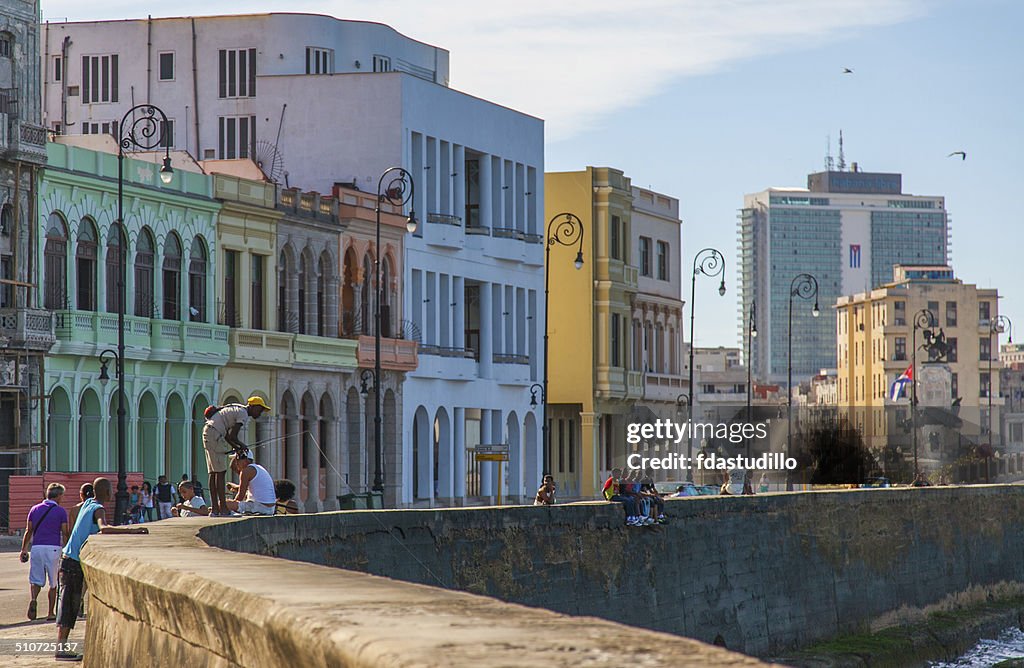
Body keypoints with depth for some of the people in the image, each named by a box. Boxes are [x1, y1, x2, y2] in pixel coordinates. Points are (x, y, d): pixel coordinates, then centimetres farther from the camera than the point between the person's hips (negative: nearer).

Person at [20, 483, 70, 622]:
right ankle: (50, 613, 10)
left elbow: (28, 531, 10)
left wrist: (24, 550, 16)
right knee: (54, 583, 9)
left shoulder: (35, 509, 9)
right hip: (53, 548, -3)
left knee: (35, 580, 7)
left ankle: (33, 599, -23)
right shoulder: (60, 511, -1)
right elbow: (65, 534, -2)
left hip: (36, 547, 3)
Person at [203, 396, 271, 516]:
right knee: (220, 472, -10)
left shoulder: (238, 410, 22)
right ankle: (223, 507, -12)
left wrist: (236, 447, 11)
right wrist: (242, 446, 2)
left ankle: (215, 508, 5)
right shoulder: (243, 415, -10)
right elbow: (232, 436, -16)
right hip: (214, 434, -10)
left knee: (214, 472, 7)